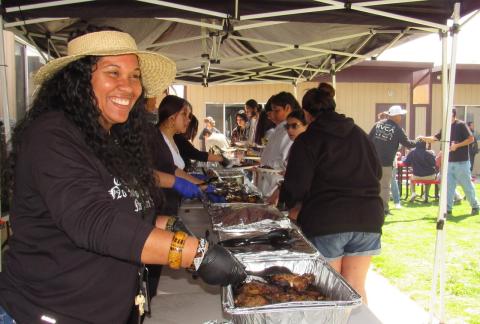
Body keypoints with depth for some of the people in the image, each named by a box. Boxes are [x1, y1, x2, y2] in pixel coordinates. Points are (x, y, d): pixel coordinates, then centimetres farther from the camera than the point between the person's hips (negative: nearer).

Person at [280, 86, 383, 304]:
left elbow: (296, 184, -8)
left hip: (325, 221, -4)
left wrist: (292, 207, 11)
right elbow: (377, 171, 18)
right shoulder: (359, 134, 11)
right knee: (356, 288, 14)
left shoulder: (306, 140, -4)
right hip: (368, 218, 5)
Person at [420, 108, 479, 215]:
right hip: (450, 162, 6)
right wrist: (423, 138, -10)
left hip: (462, 162, -6)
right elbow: (434, 138, 7)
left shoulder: (461, 125, -9)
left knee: (467, 186, 4)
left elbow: (471, 139, -12)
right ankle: (448, 208, 9)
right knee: (449, 186, 5)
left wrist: (457, 145, -19)